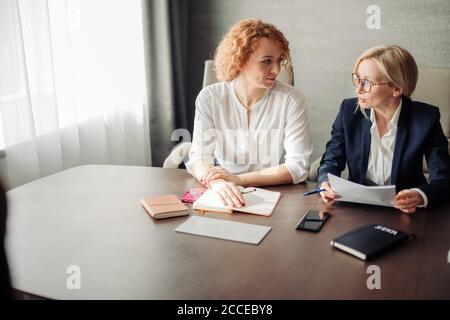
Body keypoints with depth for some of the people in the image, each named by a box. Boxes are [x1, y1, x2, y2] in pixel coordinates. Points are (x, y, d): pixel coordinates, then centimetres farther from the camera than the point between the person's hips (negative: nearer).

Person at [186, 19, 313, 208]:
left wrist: (239, 179, -21)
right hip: (224, 199, 0)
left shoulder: (290, 100, -7)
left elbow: (298, 166, -10)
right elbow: (198, 158, -8)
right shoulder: (209, 98, -4)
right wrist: (216, 182, -30)